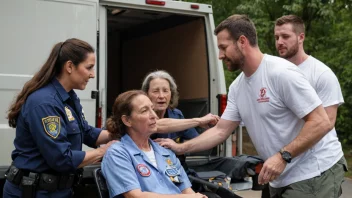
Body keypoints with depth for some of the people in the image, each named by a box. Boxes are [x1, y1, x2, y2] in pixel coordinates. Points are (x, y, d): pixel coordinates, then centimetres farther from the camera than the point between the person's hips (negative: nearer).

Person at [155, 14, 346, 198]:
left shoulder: (281, 73, -19)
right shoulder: (236, 87, 6)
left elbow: (321, 123, -20)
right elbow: (220, 131, 11)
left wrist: (283, 156, -24)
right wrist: (180, 148, 8)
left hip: (310, 177, -8)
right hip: (280, 179, 8)